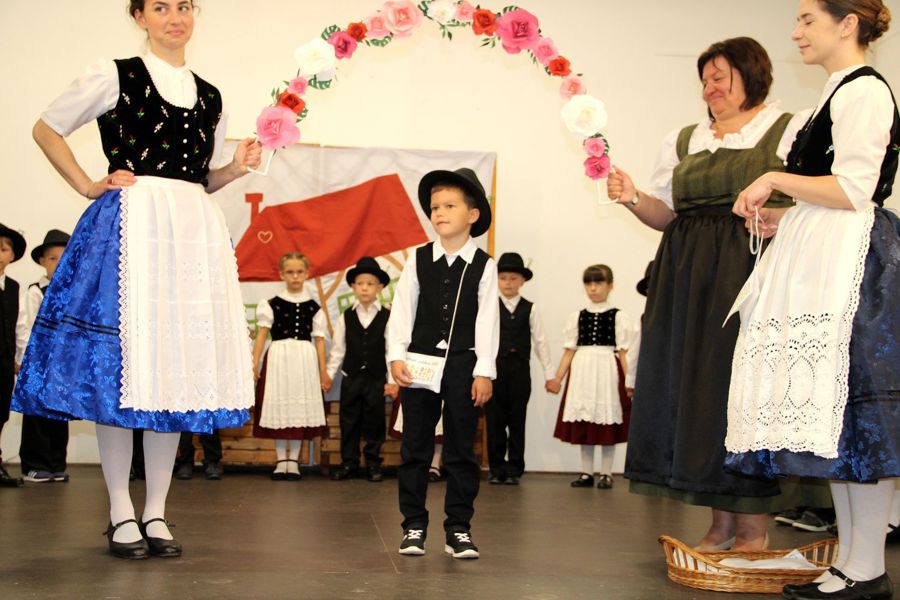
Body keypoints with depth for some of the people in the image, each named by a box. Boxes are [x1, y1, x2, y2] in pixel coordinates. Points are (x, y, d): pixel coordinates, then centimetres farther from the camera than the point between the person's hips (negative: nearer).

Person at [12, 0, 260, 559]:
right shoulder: (115, 76, 3)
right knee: (122, 364, -5)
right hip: (131, 226, -4)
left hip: (196, 233, 5)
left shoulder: (210, 97, 17)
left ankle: (156, 512, 10)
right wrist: (88, 186, 2)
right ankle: (122, 513, 5)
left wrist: (238, 167, 4)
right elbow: (47, 129, 10)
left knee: (178, 367, 3)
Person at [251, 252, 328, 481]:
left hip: (304, 360, 1)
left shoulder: (313, 307, 6)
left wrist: (323, 372, 3)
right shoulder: (272, 304, 3)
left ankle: (293, 459, 9)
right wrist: (254, 362, -12)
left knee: (300, 408, 1)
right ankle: (281, 459, 10)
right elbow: (262, 333, -2)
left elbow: (319, 339, 6)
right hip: (278, 358, -1)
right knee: (278, 406, 1)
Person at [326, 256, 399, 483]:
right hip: (351, 379, 2)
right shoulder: (346, 318, 4)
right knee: (349, 423, 6)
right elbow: (338, 350, 6)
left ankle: (373, 464, 16)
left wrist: (392, 380, -5)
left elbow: (391, 351, -3)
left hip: (376, 380, -2)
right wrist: (328, 374, 2)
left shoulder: (387, 317, -2)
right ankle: (348, 463, 14)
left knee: (374, 423, 5)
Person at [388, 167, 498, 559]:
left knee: (461, 450, 6)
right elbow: (402, 311, 1)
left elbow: (487, 320, -3)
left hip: (463, 364, -1)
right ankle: (414, 526, 14)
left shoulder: (483, 266, 0)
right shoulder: (418, 260, 3)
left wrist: (484, 370, -8)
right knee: (415, 448, 6)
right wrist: (397, 357, -8)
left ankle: (459, 528, 14)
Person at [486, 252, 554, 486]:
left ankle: (514, 469, 10)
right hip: (494, 367, 0)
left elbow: (540, 342, 5)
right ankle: (497, 469, 11)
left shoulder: (529, 309, 5)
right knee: (495, 420, 3)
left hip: (520, 369, 0)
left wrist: (549, 373, 2)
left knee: (517, 420, 4)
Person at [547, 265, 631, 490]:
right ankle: (586, 473, 13)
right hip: (581, 372, 3)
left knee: (607, 424, -1)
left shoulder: (617, 317, 1)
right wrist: (557, 378, 2)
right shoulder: (577, 317, 10)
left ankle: (606, 473, 7)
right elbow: (569, 352, 9)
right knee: (583, 424, 5)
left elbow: (622, 353, -2)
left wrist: (629, 381, -9)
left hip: (607, 371, -3)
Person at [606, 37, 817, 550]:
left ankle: (754, 530, 0)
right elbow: (665, 214, 15)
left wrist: (779, 218, -22)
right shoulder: (682, 142, 20)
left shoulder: (791, 131, 4)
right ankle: (721, 523, 11)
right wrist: (634, 198, -4)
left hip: (754, 275, -5)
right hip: (691, 278, 5)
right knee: (693, 388, 2)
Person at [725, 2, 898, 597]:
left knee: (850, 413, -9)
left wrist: (776, 179, -9)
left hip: (852, 267, -10)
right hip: (823, 266, 10)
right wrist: (784, 221, 15)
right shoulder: (840, 92, 22)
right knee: (835, 417, 9)